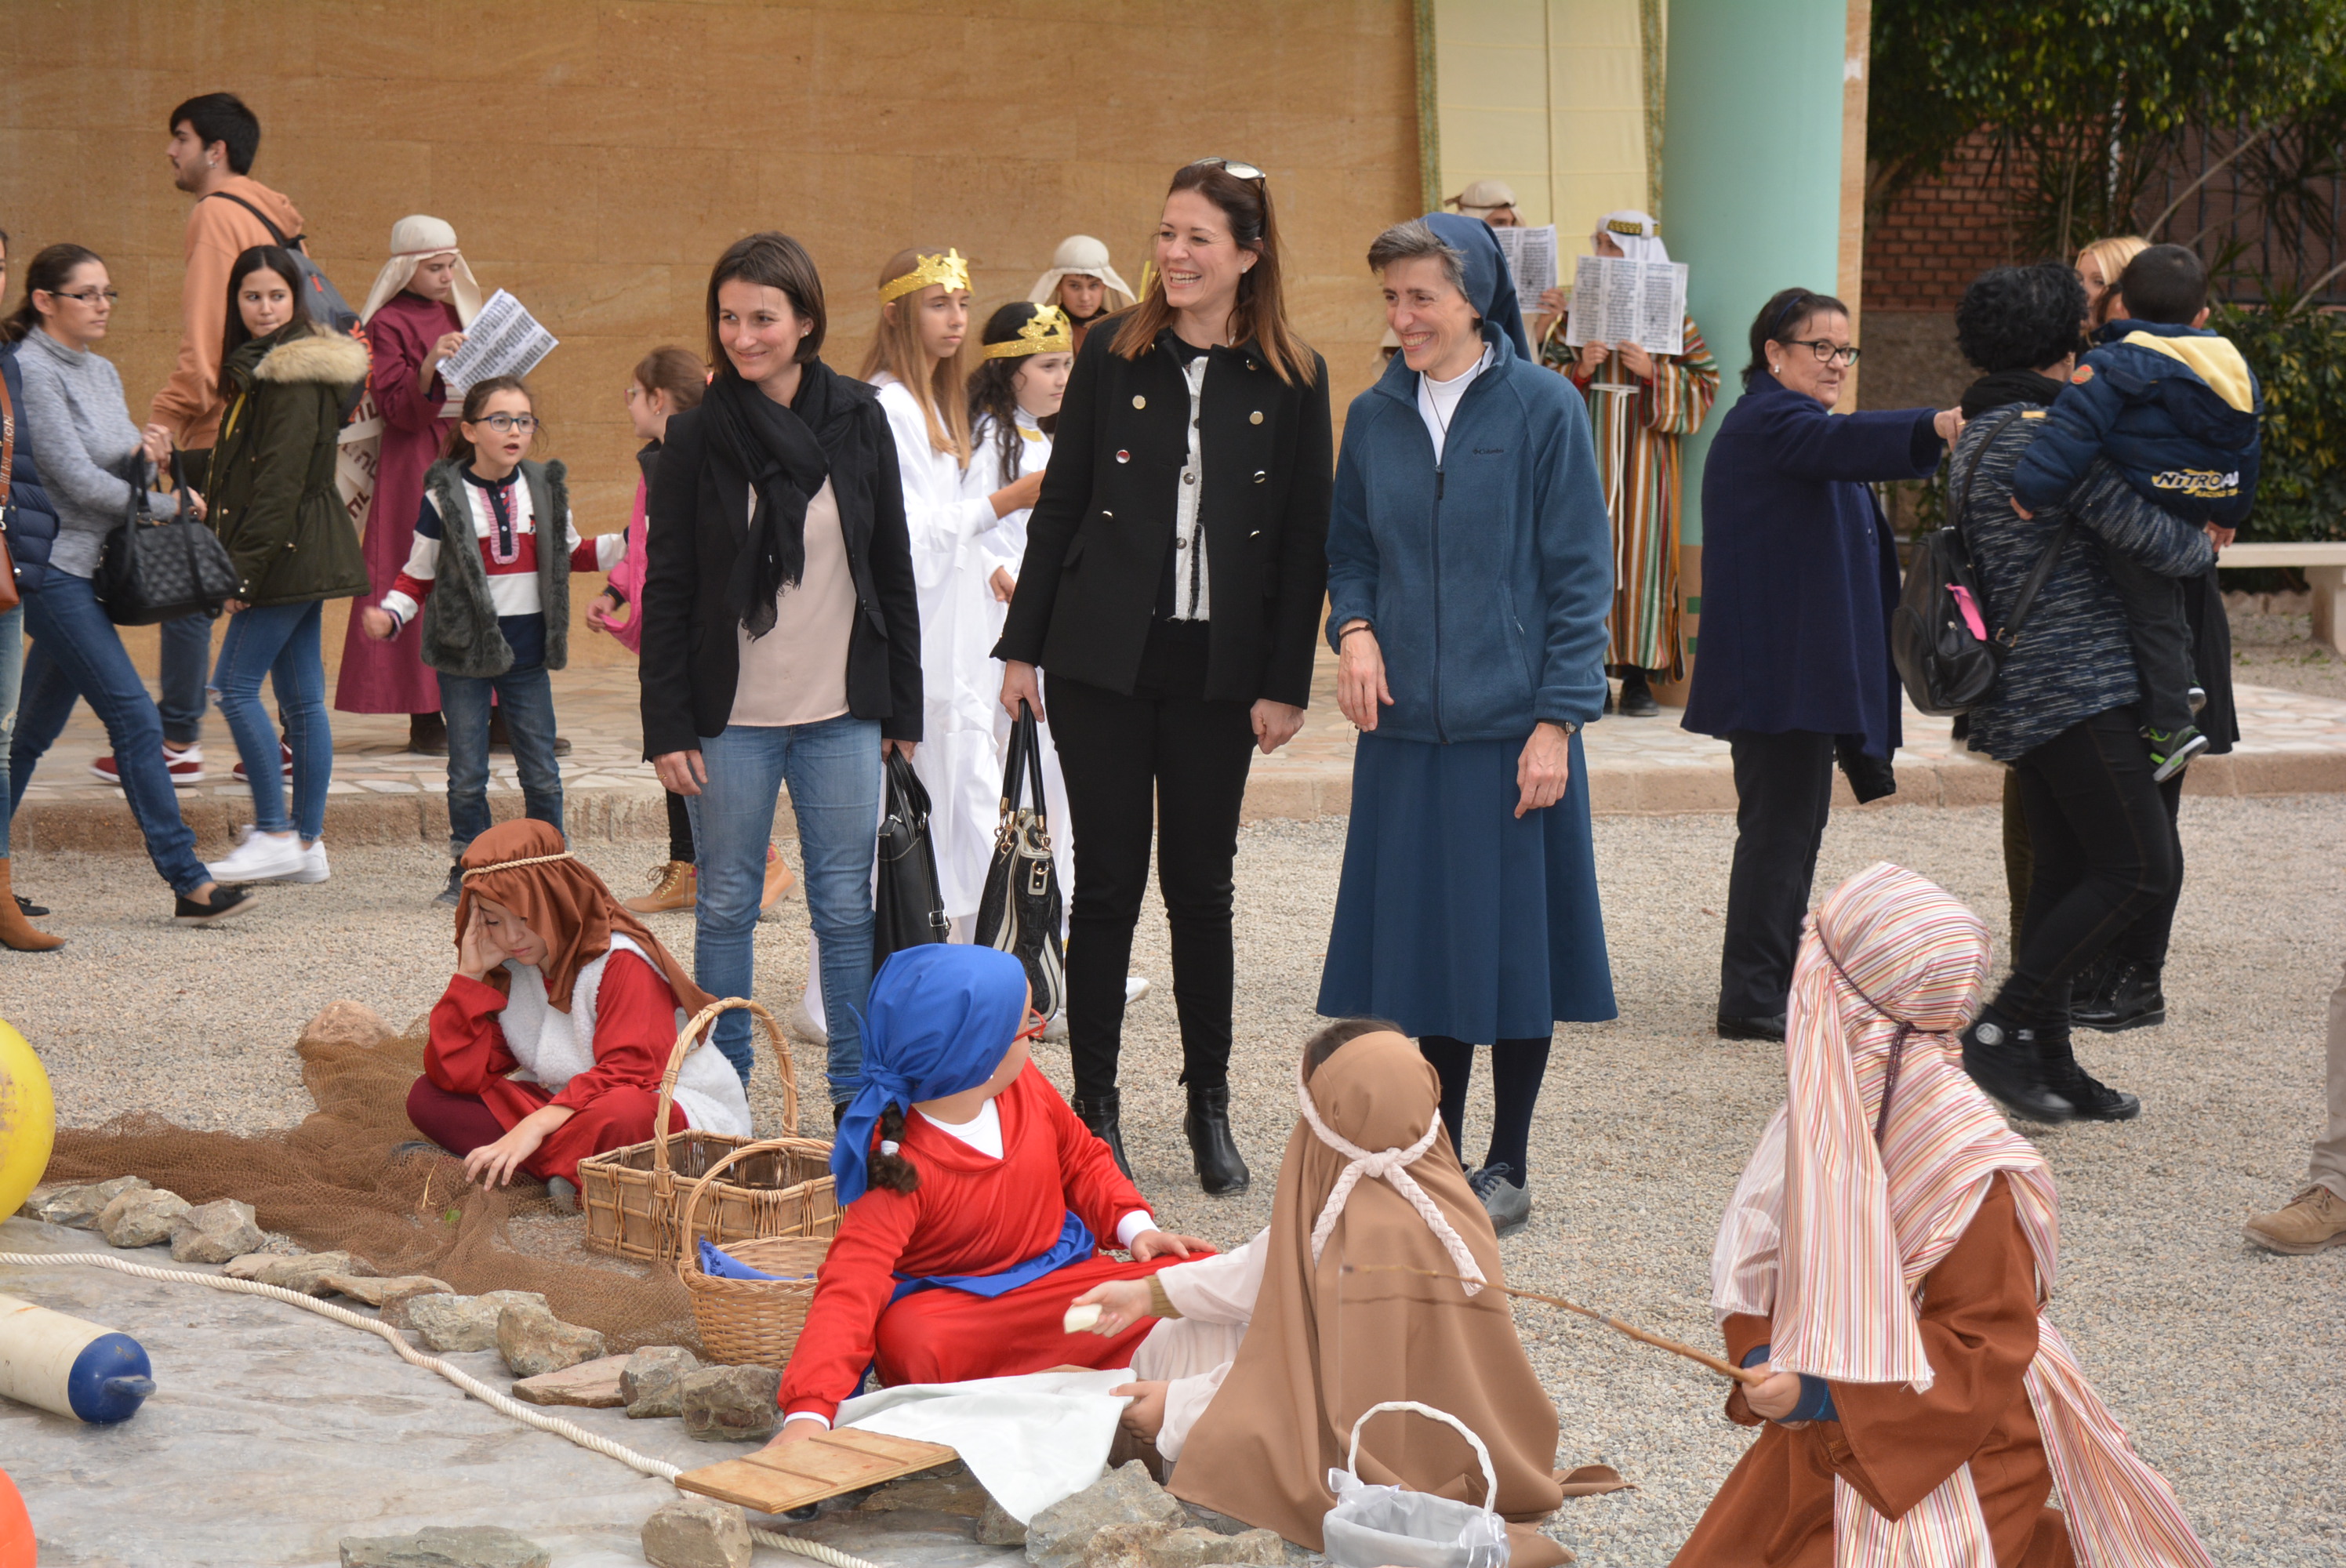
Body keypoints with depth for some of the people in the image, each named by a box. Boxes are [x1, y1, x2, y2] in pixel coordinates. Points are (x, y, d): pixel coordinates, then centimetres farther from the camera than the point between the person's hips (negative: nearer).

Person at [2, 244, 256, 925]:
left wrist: (145, 459, -5)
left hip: (87, 568, 9)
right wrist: (166, 505, -7)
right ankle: (188, 881, -12)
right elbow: (76, 478, -16)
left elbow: (123, 478, 18)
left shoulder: (101, 372, 15)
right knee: (136, 719, -12)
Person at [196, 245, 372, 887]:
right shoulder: (259, 366, 16)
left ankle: (275, 835, -5)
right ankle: (308, 843, 11)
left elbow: (280, 479, -19)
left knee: (235, 686, -8)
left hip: (289, 548, -10)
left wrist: (245, 567, -19)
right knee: (301, 697, 9)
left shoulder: (292, 375, -14)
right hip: (300, 556, 10)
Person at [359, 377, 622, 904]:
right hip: (465, 651, -2)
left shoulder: (545, 488, 6)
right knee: (467, 775, 3)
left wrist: (626, 543, 8)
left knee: (541, 771, 5)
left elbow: (573, 554, 21)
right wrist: (389, 616, -15)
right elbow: (418, 576, 2)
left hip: (527, 651, 2)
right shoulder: (444, 497, -4)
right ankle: (467, 870, 13)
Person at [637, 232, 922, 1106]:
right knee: (726, 906, 6)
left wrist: (902, 708, 6)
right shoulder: (699, 437, -2)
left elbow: (893, 572, 8)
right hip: (731, 717, -1)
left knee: (846, 906, 5)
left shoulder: (858, 422, 3)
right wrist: (667, 726, -6)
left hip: (842, 716, 1)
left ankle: (857, 1093, 13)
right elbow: (666, 590, -1)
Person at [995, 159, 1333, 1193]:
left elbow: (1305, 542, 1)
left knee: (1201, 884, 7)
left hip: (1218, 669, 0)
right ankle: (1094, 1107, 12)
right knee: (1108, 879, 3)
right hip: (1102, 659, 0)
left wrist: (1285, 683, -3)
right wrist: (1021, 645, 2)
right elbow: (1059, 506, 5)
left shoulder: (1293, 381, 0)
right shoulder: (1114, 359, 1)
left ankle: (1209, 1108, 19)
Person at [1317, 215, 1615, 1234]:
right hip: (1405, 724, 4)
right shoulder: (1376, 417, 7)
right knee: (1425, 939, 8)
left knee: (1512, 941, 3)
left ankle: (1509, 1166, 15)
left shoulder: (1541, 409, -5)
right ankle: (1439, 1153, 21)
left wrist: (1558, 721, -11)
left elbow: (1579, 575, -5)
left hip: (1512, 727, -4)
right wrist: (1355, 628, -5)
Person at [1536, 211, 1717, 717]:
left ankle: (1638, 675, 2)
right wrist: (1580, 370, -12)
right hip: (1587, 446, 2)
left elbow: (1705, 380, -1)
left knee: (1640, 552, -3)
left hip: (1644, 449, -2)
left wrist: (1653, 372, -15)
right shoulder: (1578, 309, 9)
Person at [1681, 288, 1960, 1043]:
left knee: (1795, 824, 15)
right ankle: (1752, 1001, -10)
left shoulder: (1788, 421, 23)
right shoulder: (1768, 420, -12)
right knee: (1780, 825, -11)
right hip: (1780, 665, -11)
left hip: (1806, 666, 11)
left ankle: (1774, 982, 23)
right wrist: (1937, 426, -49)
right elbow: (1845, 441, -33)